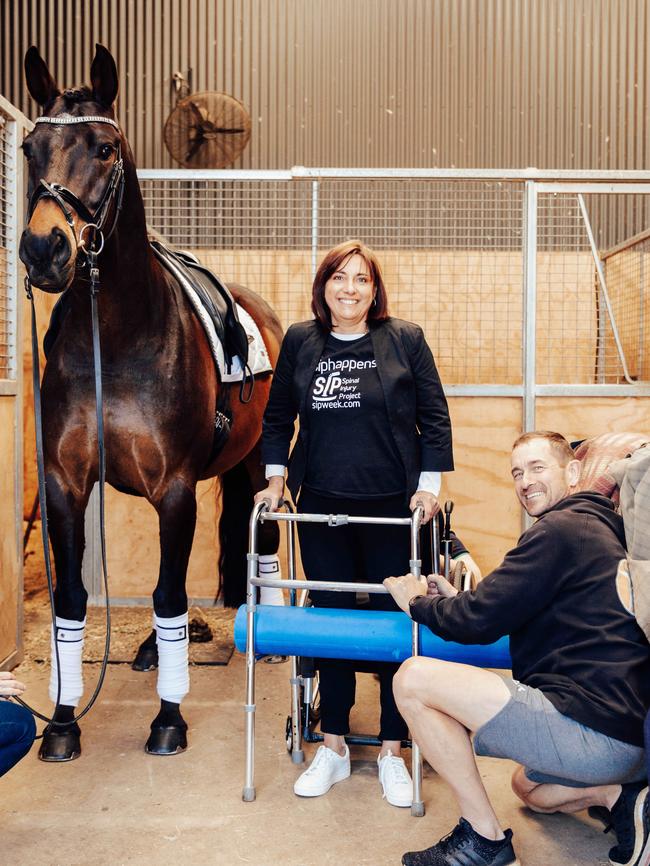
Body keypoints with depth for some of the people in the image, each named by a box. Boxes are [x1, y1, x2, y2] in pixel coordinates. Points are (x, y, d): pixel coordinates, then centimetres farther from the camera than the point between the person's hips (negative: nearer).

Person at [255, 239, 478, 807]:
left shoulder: (406, 340, -2)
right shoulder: (299, 342, 5)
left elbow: (435, 418, 0)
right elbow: (278, 417, 13)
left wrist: (430, 485, -6)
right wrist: (276, 477, 5)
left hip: (392, 506, -2)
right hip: (321, 507, 2)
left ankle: (392, 752, 22)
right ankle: (334, 748, 25)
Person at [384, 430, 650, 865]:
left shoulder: (560, 530, -13)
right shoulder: (599, 526, 18)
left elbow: (480, 622, -15)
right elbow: (523, 615, 22)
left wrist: (417, 602, 4)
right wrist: (455, 600, 13)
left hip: (593, 728, -11)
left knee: (414, 678, -14)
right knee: (528, 785, 39)